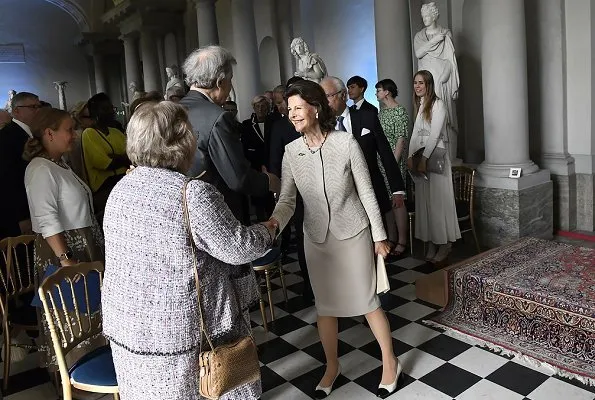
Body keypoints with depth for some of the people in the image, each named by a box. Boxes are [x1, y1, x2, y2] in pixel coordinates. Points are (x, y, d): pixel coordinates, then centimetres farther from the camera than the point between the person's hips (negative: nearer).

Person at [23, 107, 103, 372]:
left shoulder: (60, 165, 12)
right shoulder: (41, 170, -17)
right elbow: (47, 220, -23)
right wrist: (64, 259, -26)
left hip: (83, 246, 9)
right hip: (63, 249, -9)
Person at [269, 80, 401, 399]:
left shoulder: (346, 143, -15)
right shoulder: (291, 151, -7)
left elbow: (366, 192, -9)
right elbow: (287, 199, -7)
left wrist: (379, 236, -4)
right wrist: (273, 223, -28)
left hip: (352, 234, -3)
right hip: (316, 238, 3)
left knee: (367, 301, 8)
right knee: (324, 304, 14)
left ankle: (390, 363, 31)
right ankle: (332, 366, 36)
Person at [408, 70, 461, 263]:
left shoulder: (438, 104, -7)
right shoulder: (419, 106, 16)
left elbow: (435, 134, -14)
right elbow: (415, 133, 12)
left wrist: (425, 158, -18)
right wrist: (410, 157, 1)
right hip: (420, 157, 7)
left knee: (439, 199, -4)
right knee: (424, 200, 7)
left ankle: (444, 245, 5)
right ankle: (432, 243, 15)